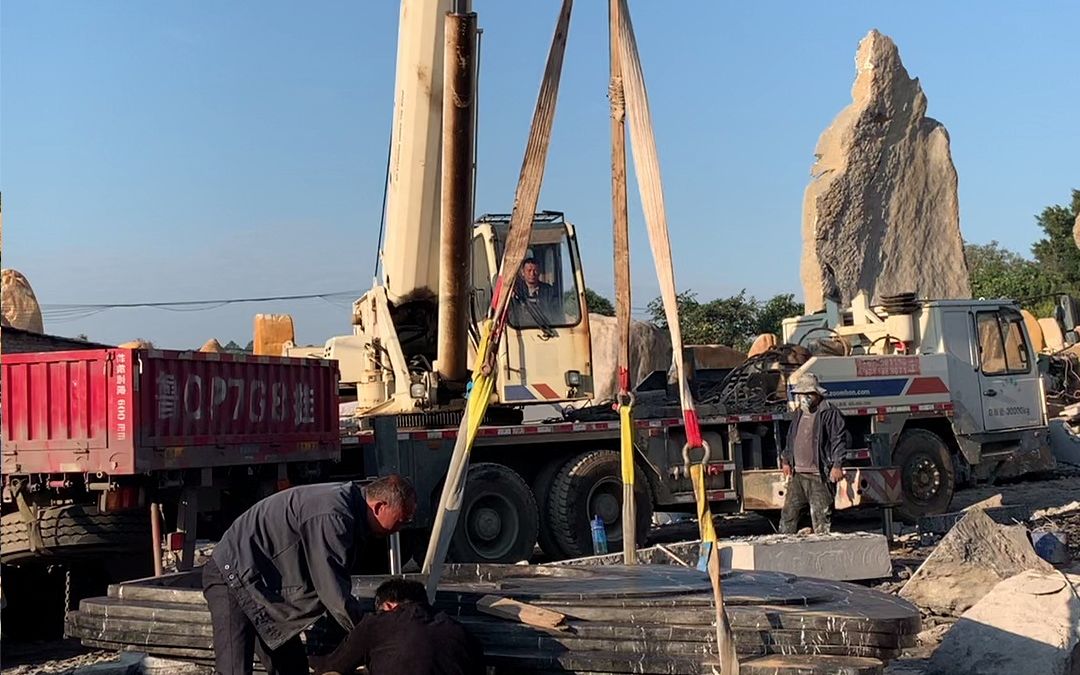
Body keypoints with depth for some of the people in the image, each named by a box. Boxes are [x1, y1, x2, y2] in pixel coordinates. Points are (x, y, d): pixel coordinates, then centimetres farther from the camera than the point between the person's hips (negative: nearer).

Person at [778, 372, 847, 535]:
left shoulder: (829, 413, -6)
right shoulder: (799, 413, 17)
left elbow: (839, 440, -10)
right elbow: (790, 439, 26)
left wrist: (837, 465, -15)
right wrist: (786, 460, 19)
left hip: (818, 475, -7)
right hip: (797, 474, 7)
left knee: (820, 515, -3)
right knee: (789, 512, 7)